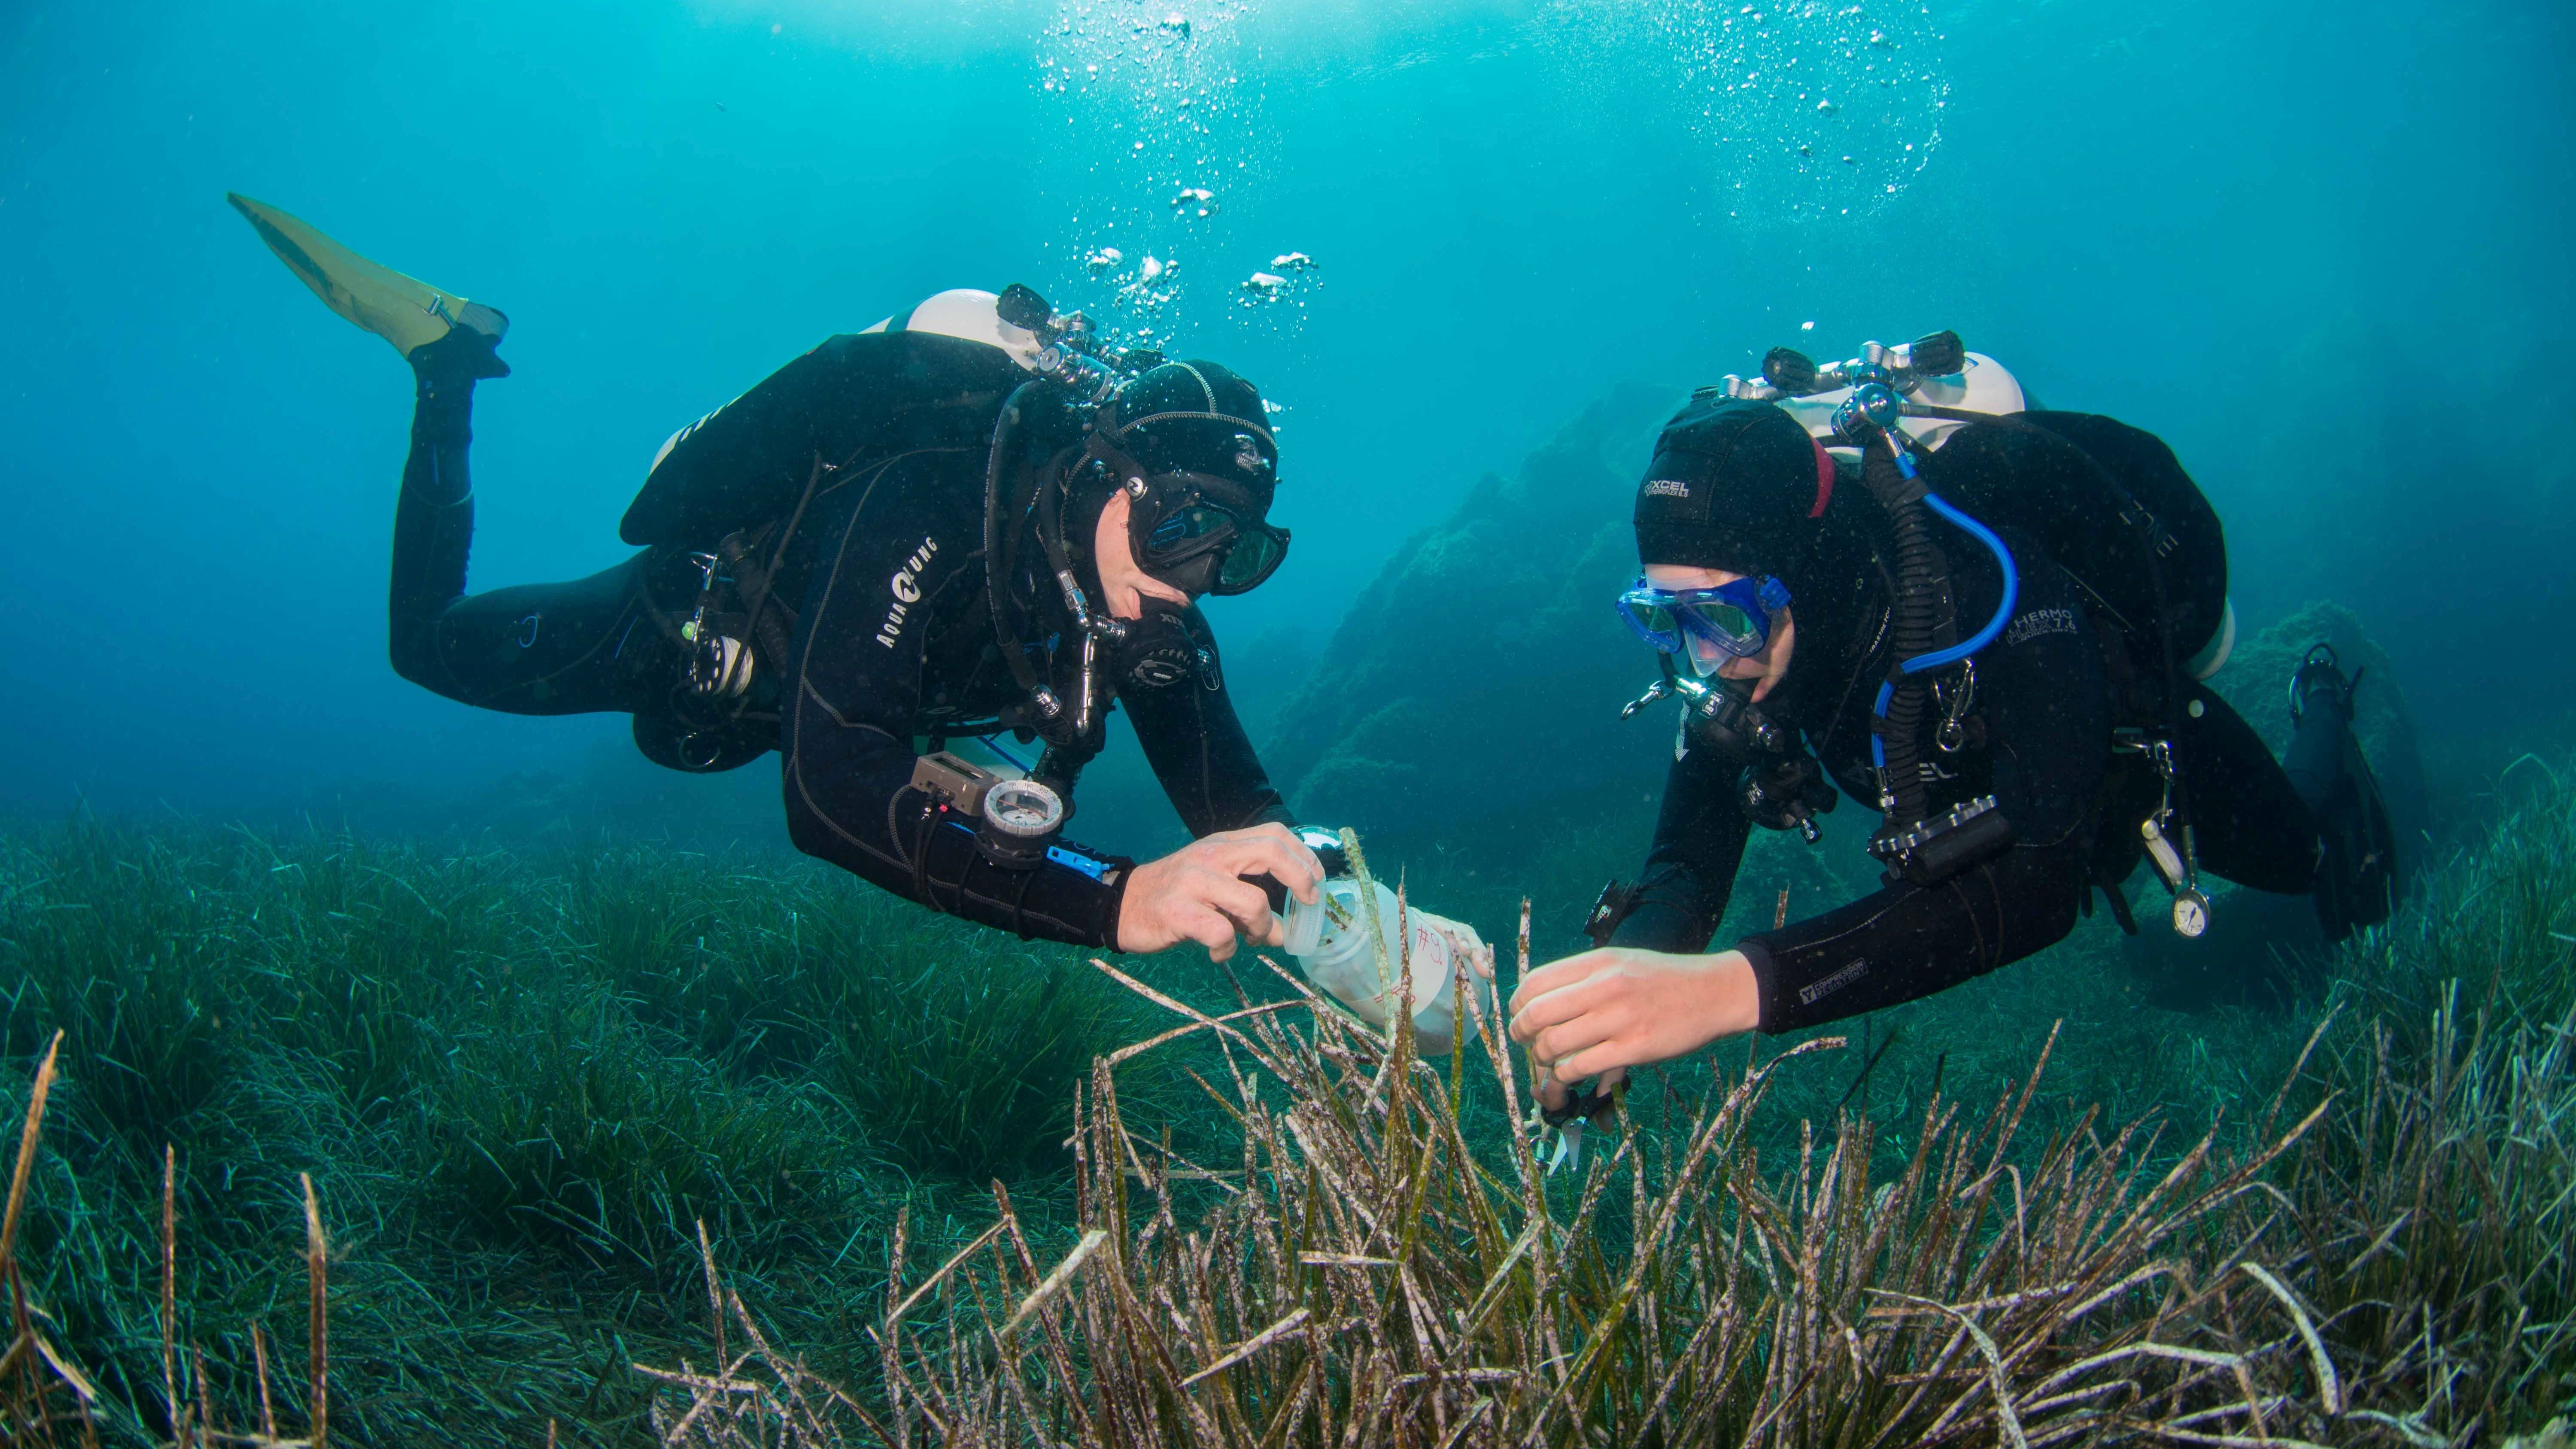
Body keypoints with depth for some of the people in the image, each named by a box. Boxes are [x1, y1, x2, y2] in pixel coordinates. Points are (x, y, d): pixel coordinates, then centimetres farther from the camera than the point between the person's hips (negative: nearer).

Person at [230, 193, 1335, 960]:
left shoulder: (1144, 590, -27)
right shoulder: (929, 510, -47)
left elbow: (1234, 802, -27)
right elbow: (830, 792, -57)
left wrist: (1307, 883, -51)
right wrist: (1116, 900, -68)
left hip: (810, 680, 5)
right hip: (691, 621, -5)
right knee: (430, 644, 17)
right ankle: (444, 359, 29)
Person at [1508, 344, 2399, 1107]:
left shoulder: (1987, 585, -49)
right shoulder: (1745, 639, -32)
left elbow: (2039, 880, -59)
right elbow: (1690, 859, -30)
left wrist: (1740, 985, -72)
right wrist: (1623, 980, -55)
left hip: (2139, 726, -4)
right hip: (1965, 753, 4)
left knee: (2295, 857, 26)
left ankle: (2323, 710, 53)